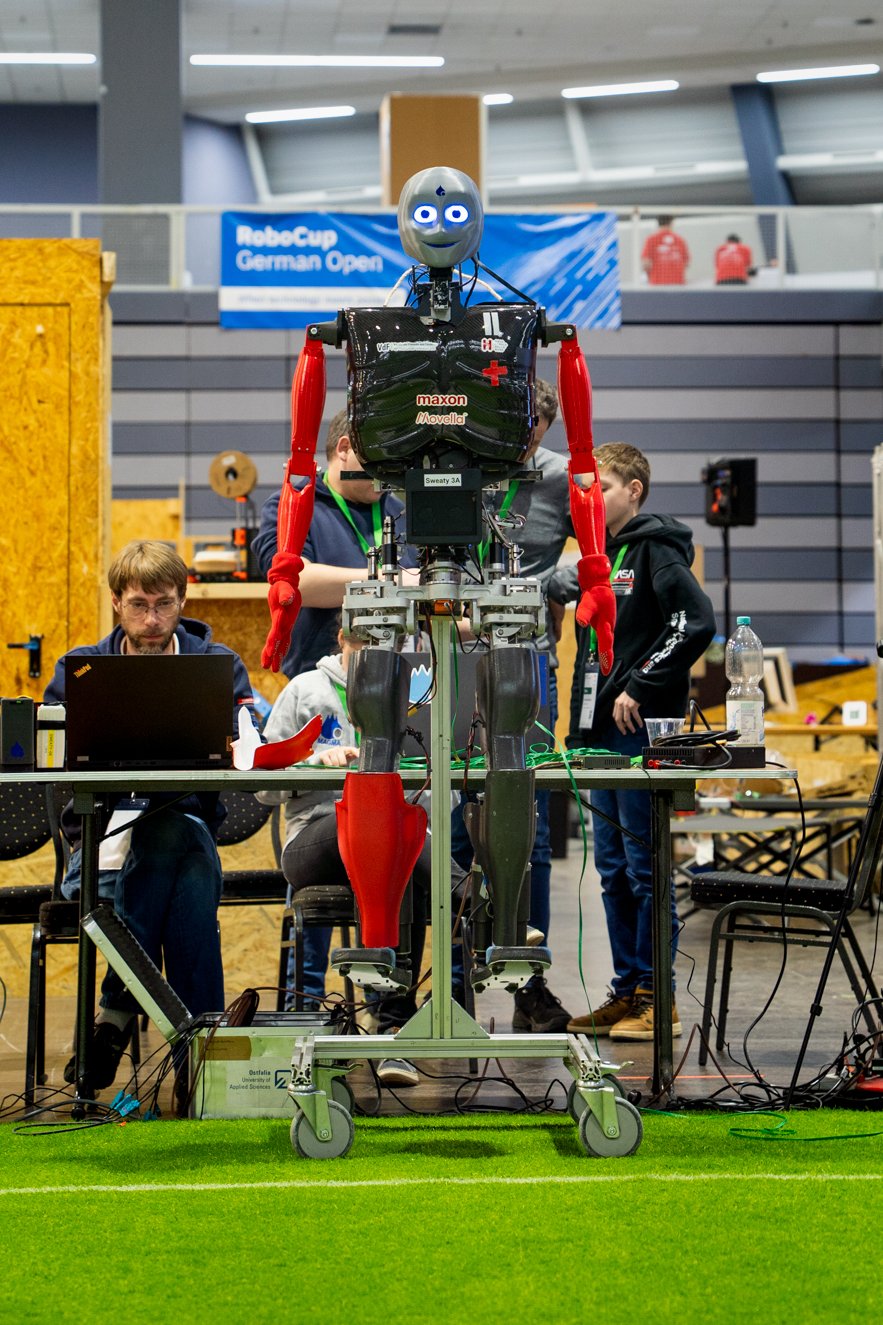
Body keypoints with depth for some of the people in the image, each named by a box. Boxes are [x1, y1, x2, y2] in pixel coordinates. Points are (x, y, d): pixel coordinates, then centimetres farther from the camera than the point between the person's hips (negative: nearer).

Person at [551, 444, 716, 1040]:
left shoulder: (655, 551, -8)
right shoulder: (602, 557, 18)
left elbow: (697, 622, -20)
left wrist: (640, 688, -18)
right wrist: (582, 724, 15)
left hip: (642, 731, -9)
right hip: (604, 733, 9)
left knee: (645, 867, -6)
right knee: (614, 870, 11)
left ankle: (656, 998, -1)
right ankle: (628, 991, 17)